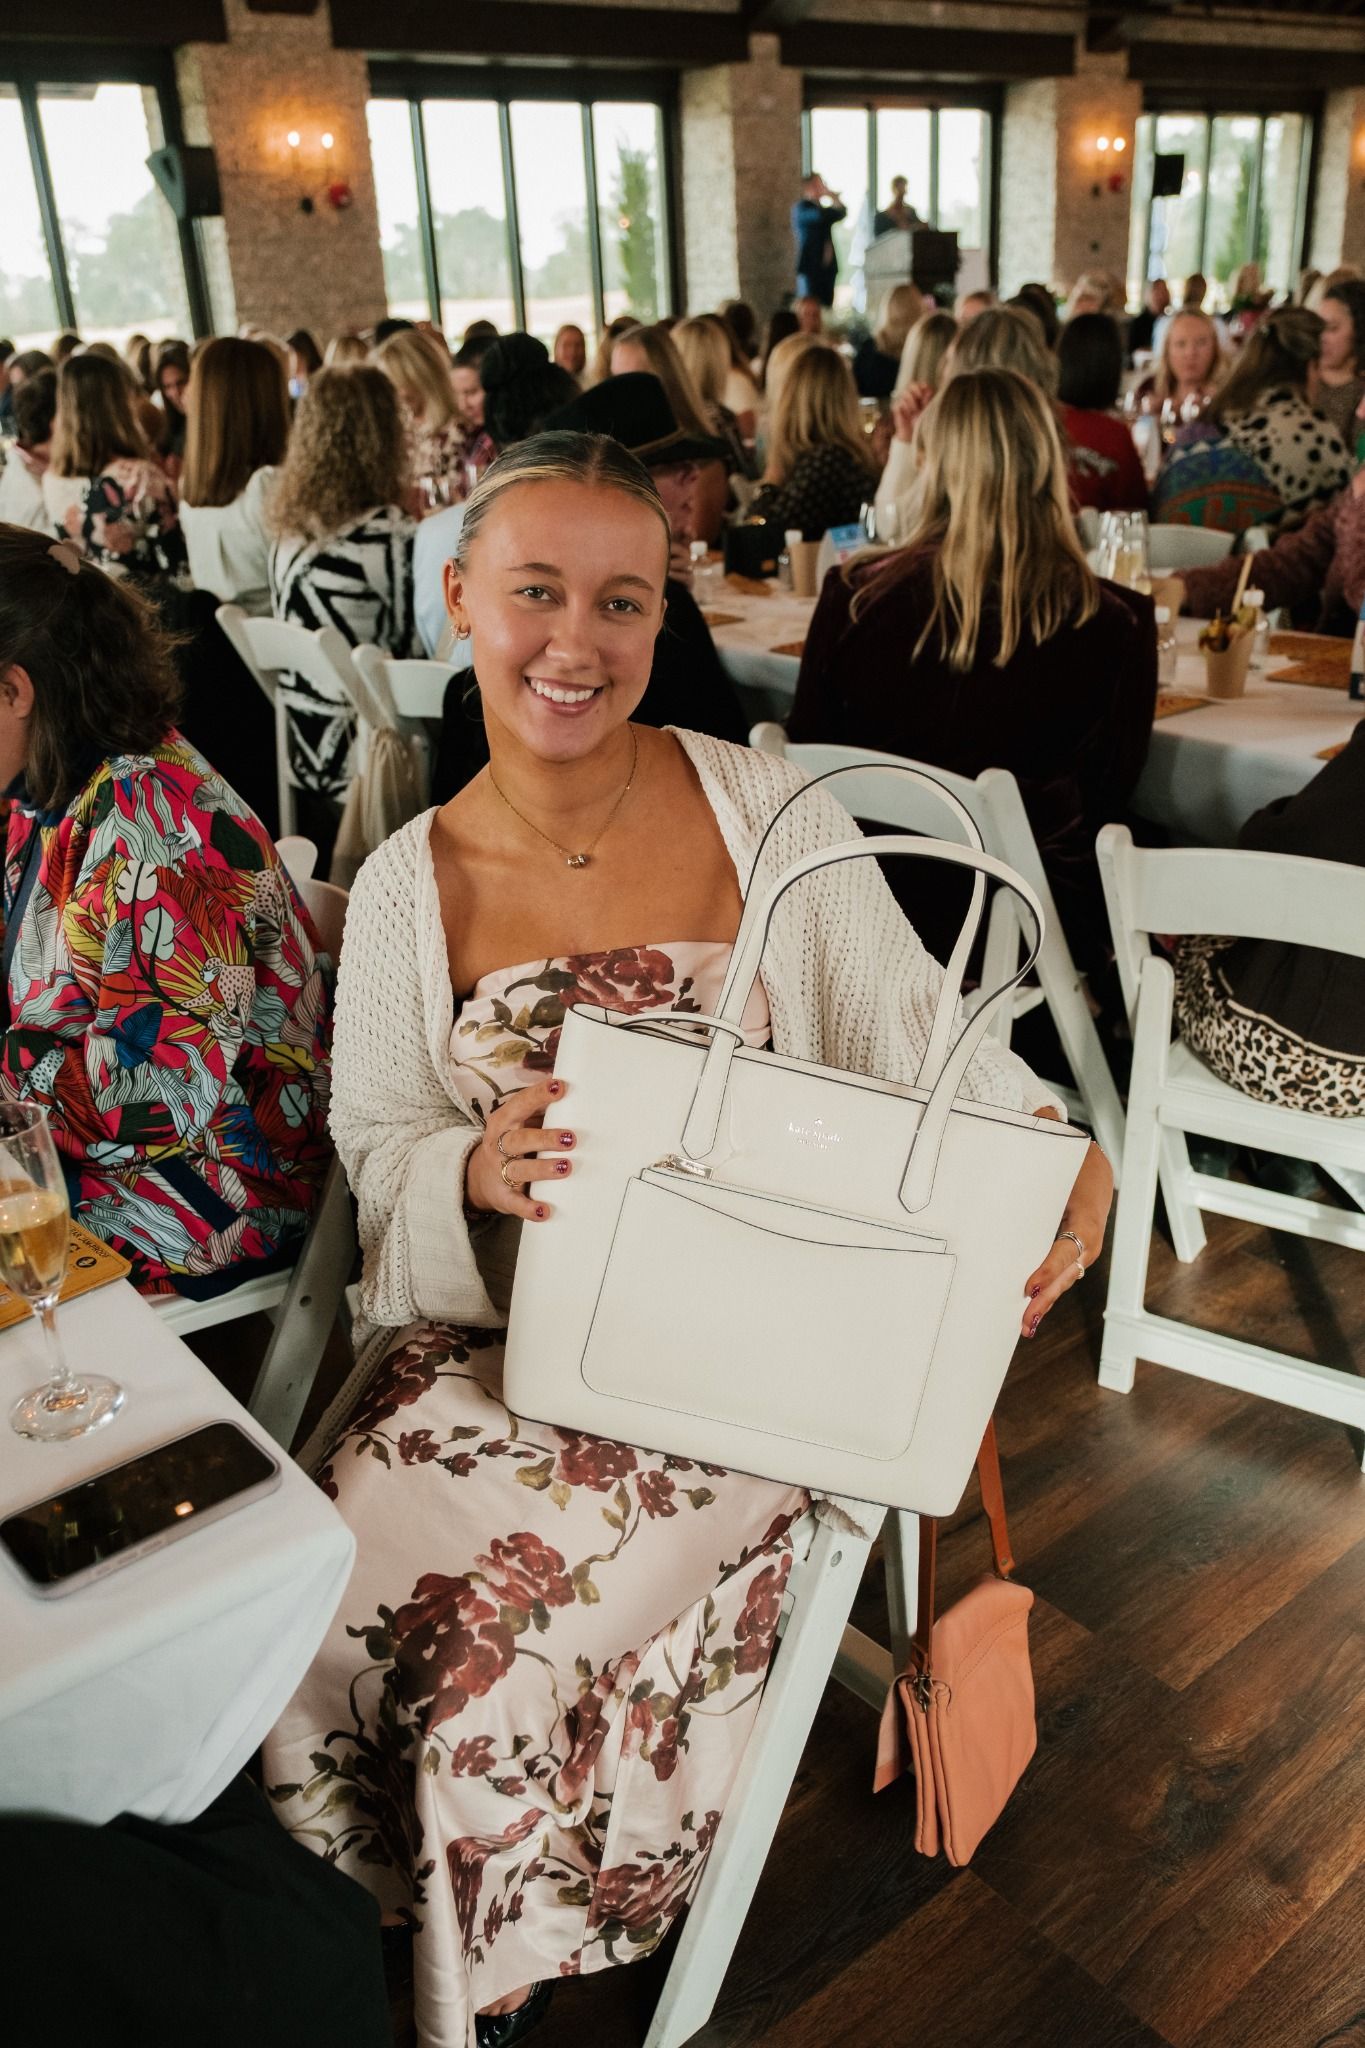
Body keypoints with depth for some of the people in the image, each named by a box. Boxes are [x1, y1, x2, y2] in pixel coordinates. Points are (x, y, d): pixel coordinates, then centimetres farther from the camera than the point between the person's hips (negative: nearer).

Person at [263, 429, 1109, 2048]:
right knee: (350, 1573, -18)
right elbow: (378, 1148, 2)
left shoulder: (768, 810, -5)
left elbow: (910, 1023, -4)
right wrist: (477, 1170, -21)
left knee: (514, 1603, -20)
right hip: (496, 1331, 3)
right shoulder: (408, 888, 1)